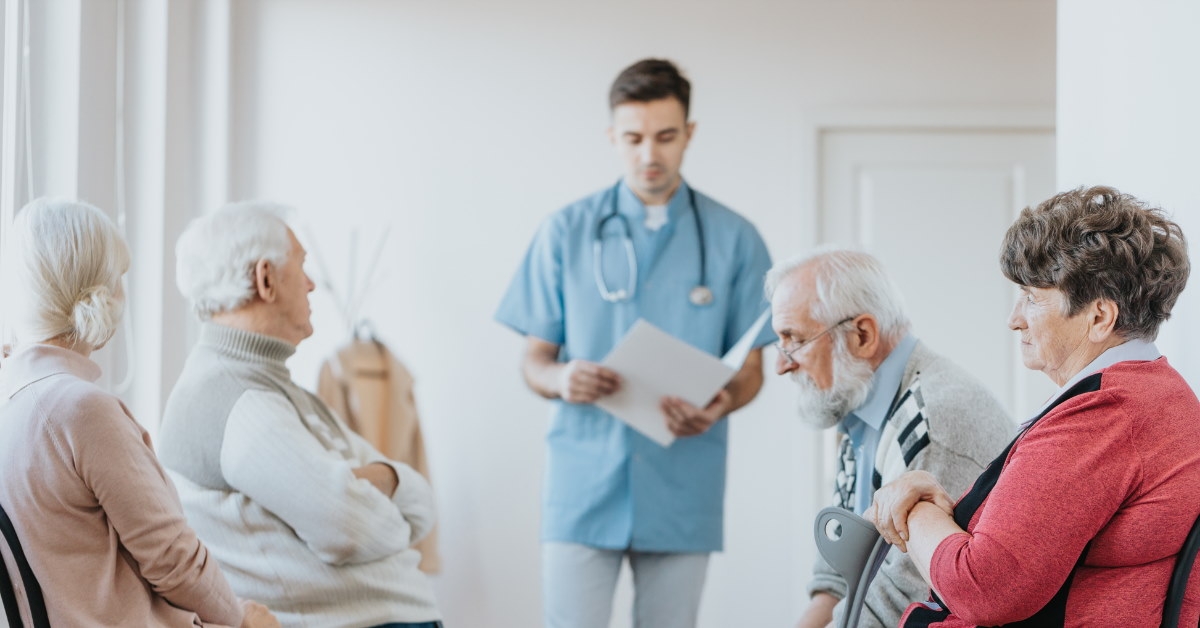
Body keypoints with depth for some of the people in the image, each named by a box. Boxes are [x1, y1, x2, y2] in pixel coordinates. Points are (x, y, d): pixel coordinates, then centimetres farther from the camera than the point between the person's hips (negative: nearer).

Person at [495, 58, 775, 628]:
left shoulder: (734, 239, 6)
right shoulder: (567, 232, 6)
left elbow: (751, 366, 8)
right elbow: (533, 359, 7)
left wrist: (721, 404, -16)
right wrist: (560, 379, -18)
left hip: (682, 491, 1)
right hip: (585, 487, -1)